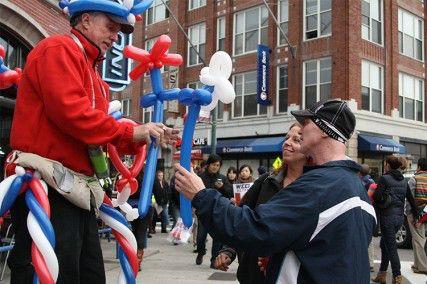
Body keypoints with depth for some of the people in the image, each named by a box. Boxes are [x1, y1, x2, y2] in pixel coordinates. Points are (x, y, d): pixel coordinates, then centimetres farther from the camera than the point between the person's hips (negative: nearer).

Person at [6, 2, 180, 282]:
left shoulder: (91, 72, 25)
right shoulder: (58, 49, -4)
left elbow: (103, 134, 22)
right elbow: (70, 110, -20)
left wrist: (146, 136, 7)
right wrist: (131, 132, -14)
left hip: (78, 192, 10)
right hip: (48, 187, -10)